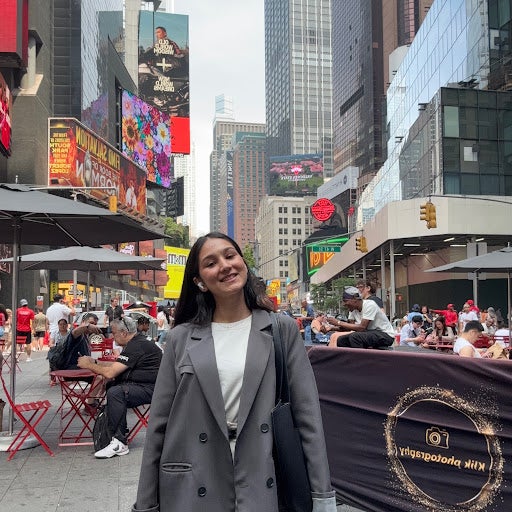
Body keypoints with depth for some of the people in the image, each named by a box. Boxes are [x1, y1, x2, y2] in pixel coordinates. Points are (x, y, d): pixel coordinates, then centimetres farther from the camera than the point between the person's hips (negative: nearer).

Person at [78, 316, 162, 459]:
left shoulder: (136, 347, -18)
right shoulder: (138, 342, 16)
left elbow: (110, 373, -20)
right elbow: (117, 366, 26)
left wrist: (89, 365, -5)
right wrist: (94, 362, 20)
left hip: (150, 389, -11)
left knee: (115, 392, -27)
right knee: (110, 386, 13)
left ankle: (119, 443, -23)